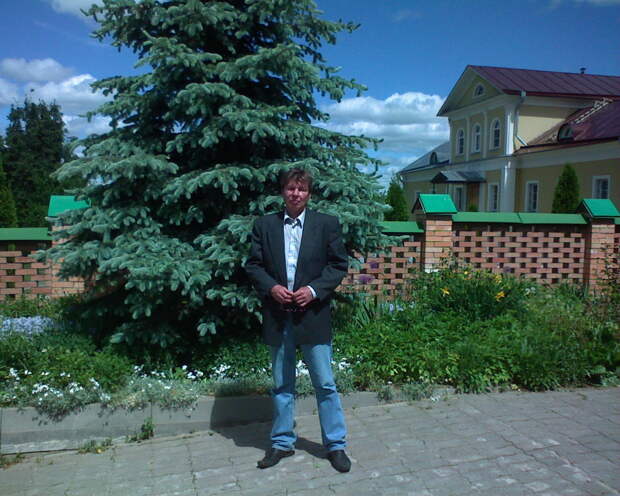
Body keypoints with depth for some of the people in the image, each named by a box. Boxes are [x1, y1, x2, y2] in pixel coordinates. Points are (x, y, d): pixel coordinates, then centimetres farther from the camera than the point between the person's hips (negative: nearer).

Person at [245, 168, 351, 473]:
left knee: (325, 384, 5)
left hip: (313, 315, -2)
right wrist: (271, 287, -12)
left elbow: (339, 264, 0)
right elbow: (253, 265, 5)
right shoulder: (264, 225, 5)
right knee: (282, 385, 14)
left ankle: (335, 445, 19)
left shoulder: (327, 224, 0)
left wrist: (314, 290, -13)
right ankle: (282, 443, 28)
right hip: (278, 317, 2)